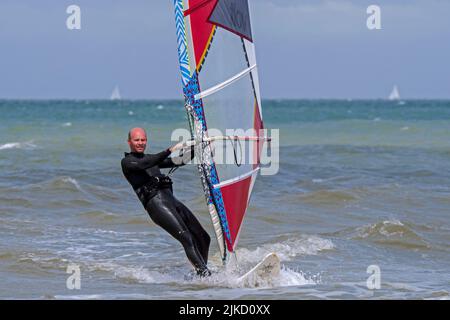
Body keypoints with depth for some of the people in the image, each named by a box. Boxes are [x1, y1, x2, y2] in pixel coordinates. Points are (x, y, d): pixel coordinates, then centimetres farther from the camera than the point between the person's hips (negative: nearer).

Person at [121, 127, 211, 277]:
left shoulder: (151, 158, 28)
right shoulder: (127, 162, 6)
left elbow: (180, 161, 27)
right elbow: (144, 164, -15)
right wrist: (170, 150, -20)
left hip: (171, 200, 8)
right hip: (155, 203, -8)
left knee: (203, 238, 3)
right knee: (186, 238, -24)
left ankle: (202, 272, 16)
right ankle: (205, 275, -31)